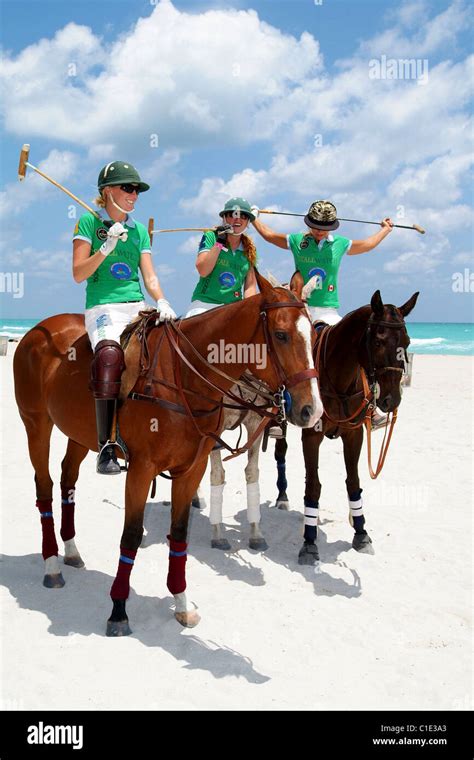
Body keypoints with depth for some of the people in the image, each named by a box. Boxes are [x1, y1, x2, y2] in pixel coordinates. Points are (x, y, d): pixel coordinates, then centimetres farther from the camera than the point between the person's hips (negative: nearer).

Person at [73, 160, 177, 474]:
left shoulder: (139, 230, 18)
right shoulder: (88, 222, 6)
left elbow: (150, 277, 12)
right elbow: (78, 273, 0)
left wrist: (162, 302, -8)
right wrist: (107, 248, -13)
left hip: (138, 307, 5)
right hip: (104, 308, -5)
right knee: (110, 355, -34)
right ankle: (106, 447, -32)